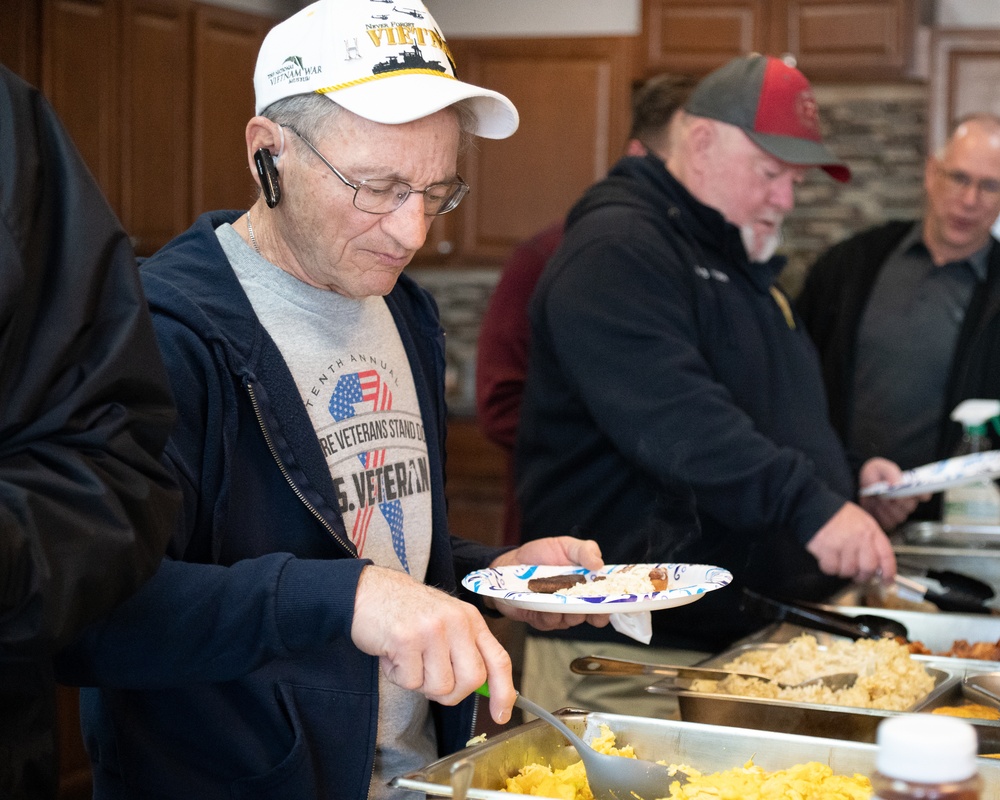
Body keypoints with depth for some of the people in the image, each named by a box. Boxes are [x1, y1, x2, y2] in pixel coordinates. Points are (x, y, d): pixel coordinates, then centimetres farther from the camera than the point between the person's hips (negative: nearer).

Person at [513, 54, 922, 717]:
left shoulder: (744, 264, 21)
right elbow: (674, 419, -26)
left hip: (746, 631, 9)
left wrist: (847, 478, 14)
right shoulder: (617, 248, -13)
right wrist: (810, 505, -30)